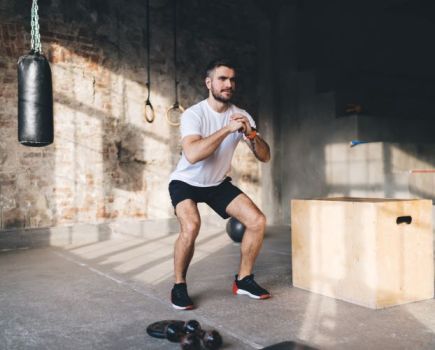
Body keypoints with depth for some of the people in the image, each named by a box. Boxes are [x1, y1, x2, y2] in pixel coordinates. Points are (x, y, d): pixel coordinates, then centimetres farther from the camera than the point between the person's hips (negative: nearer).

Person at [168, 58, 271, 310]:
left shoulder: (241, 116, -8)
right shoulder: (194, 114, -23)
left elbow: (265, 157, -11)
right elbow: (192, 155, -41)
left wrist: (251, 135, -30)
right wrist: (227, 129, -38)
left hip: (219, 183, 5)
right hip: (186, 182, -5)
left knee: (257, 220, -8)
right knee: (191, 226, -32)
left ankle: (243, 279, 10)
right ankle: (179, 286, -8)